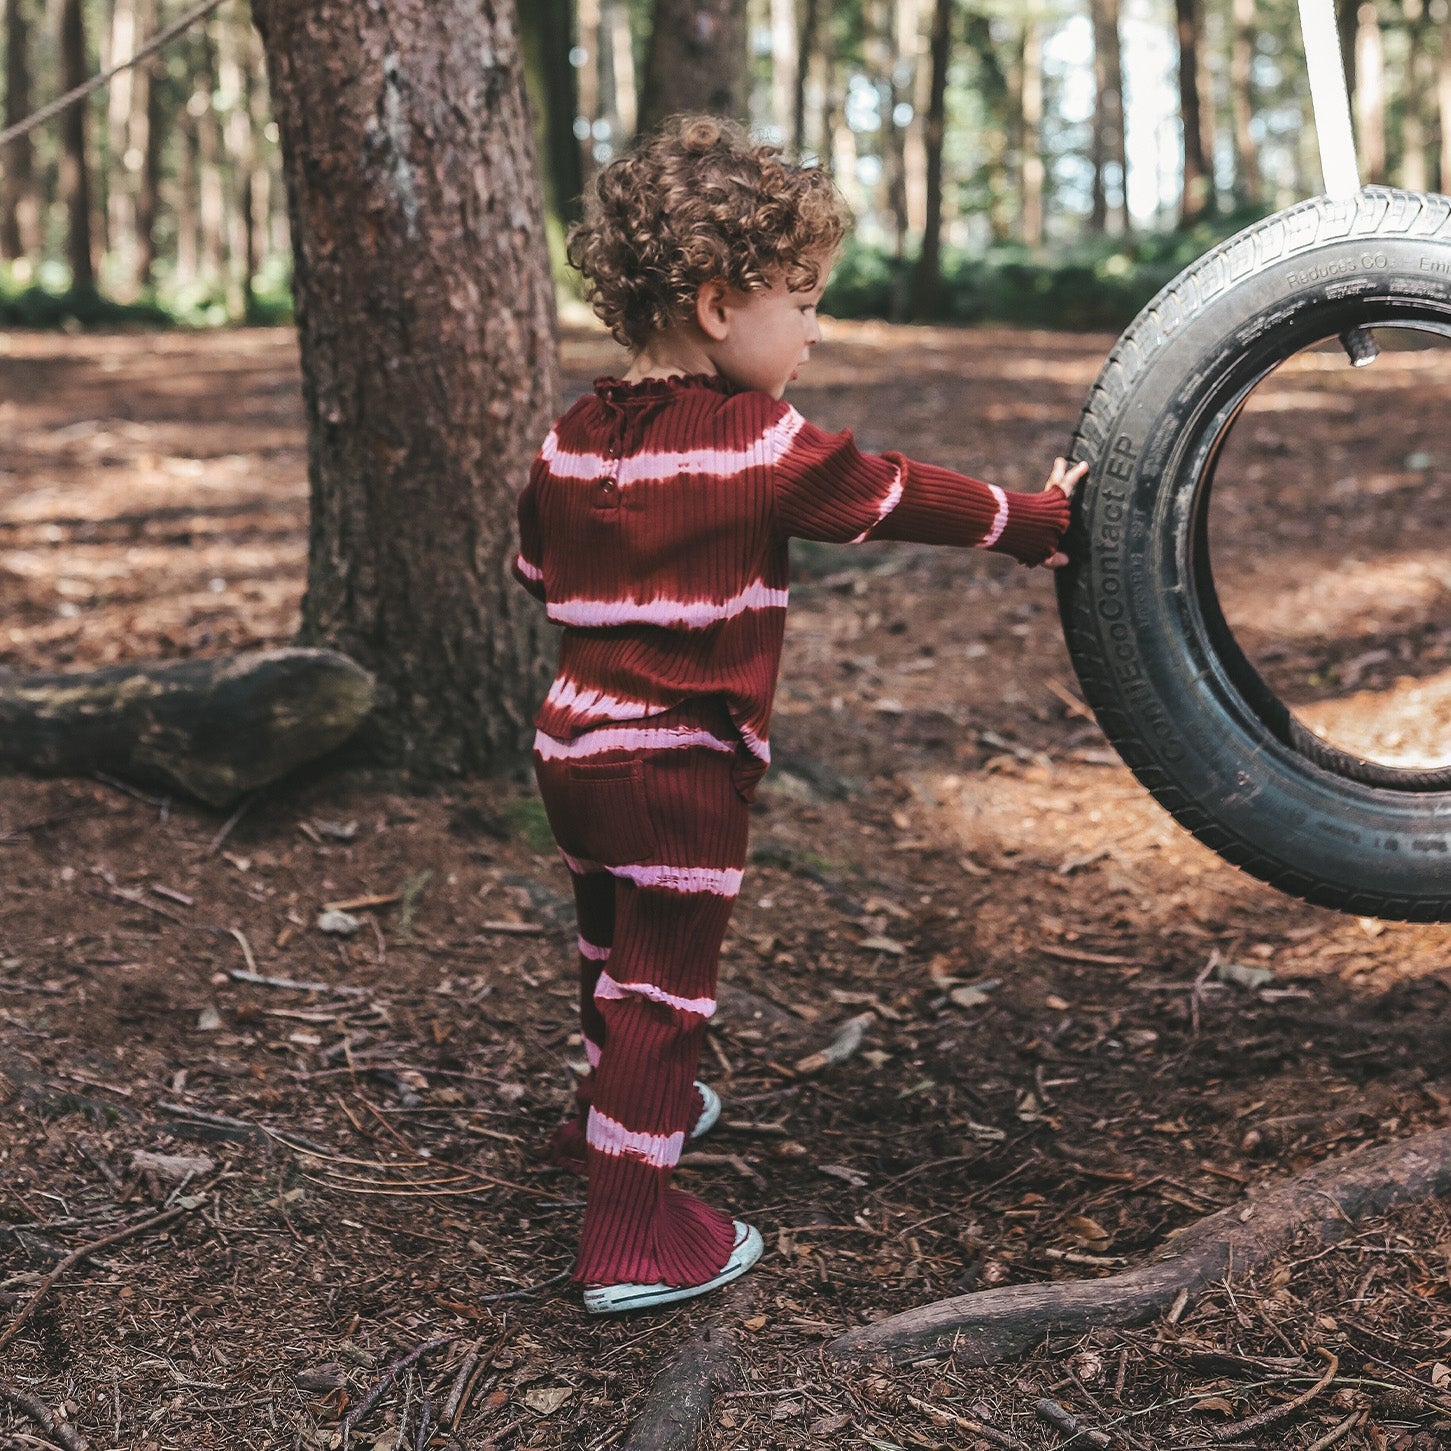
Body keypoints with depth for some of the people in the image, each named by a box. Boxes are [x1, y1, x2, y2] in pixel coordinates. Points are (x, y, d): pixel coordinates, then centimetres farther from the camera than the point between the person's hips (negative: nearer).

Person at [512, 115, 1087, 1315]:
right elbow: (898, 496, -6)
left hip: (574, 742, 8)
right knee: (665, 983, 0)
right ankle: (633, 1237, 6)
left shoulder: (573, 439, 3)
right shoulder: (757, 448, -17)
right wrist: (1028, 522, 9)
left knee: (616, 947, 27)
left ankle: (614, 1108, 49)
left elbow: (537, 570, 15)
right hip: (680, 770, -7)